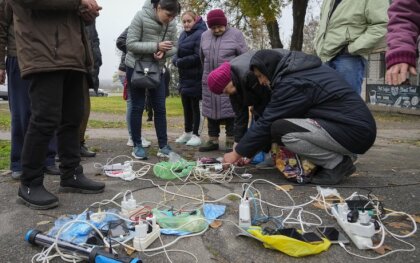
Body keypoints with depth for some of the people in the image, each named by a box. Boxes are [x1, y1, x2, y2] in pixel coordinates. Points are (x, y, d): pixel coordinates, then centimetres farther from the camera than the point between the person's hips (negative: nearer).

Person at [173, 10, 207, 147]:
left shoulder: (200, 34, -12)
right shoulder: (183, 34, 13)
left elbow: (198, 57, -19)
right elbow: (178, 52, 13)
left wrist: (180, 62, -14)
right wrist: (176, 61, -9)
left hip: (195, 77, -8)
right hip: (184, 76, 8)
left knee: (194, 105, -1)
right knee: (186, 105, 14)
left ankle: (196, 135, 9)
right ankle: (187, 132, 26)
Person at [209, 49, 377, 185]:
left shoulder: (292, 82, -17)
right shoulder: (300, 71, 12)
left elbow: (267, 123, -14)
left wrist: (237, 153, -2)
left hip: (354, 131, -10)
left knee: (280, 129, -20)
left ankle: (337, 164, -5)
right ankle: (336, 159, 9)